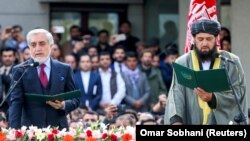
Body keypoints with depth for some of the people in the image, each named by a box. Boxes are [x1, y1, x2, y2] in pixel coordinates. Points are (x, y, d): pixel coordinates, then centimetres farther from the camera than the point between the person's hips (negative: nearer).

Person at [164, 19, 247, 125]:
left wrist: (212, 98, -19)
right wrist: (175, 119, -20)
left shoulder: (231, 62, 5)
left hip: (224, 121, -1)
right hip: (192, 121, 1)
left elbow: (238, 92, -3)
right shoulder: (182, 63, 7)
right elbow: (176, 95, -2)